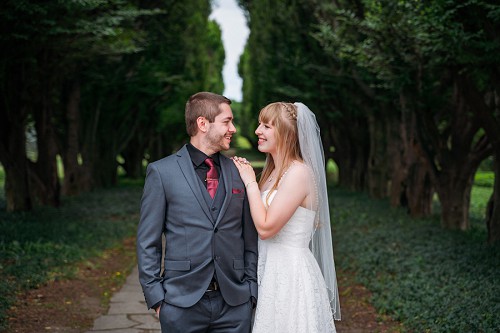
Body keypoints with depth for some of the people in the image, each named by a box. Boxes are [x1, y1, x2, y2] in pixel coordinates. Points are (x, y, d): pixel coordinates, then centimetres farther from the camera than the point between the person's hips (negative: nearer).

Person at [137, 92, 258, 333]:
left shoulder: (239, 172, 7)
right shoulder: (161, 172, -2)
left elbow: (250, 239, 9)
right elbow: (147, 242, -1)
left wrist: (251, 290, 5)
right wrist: (156, 297, -5)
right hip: (182, 304, -2)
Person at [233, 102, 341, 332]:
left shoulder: (299, 172, -16)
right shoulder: (273, 171, 10)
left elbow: (265, 227, -20)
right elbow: (259, 218, 9)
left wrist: (250, 182, -11)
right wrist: (246, 178, 3)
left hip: (291, 273, -8)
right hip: (270, 270, 8)